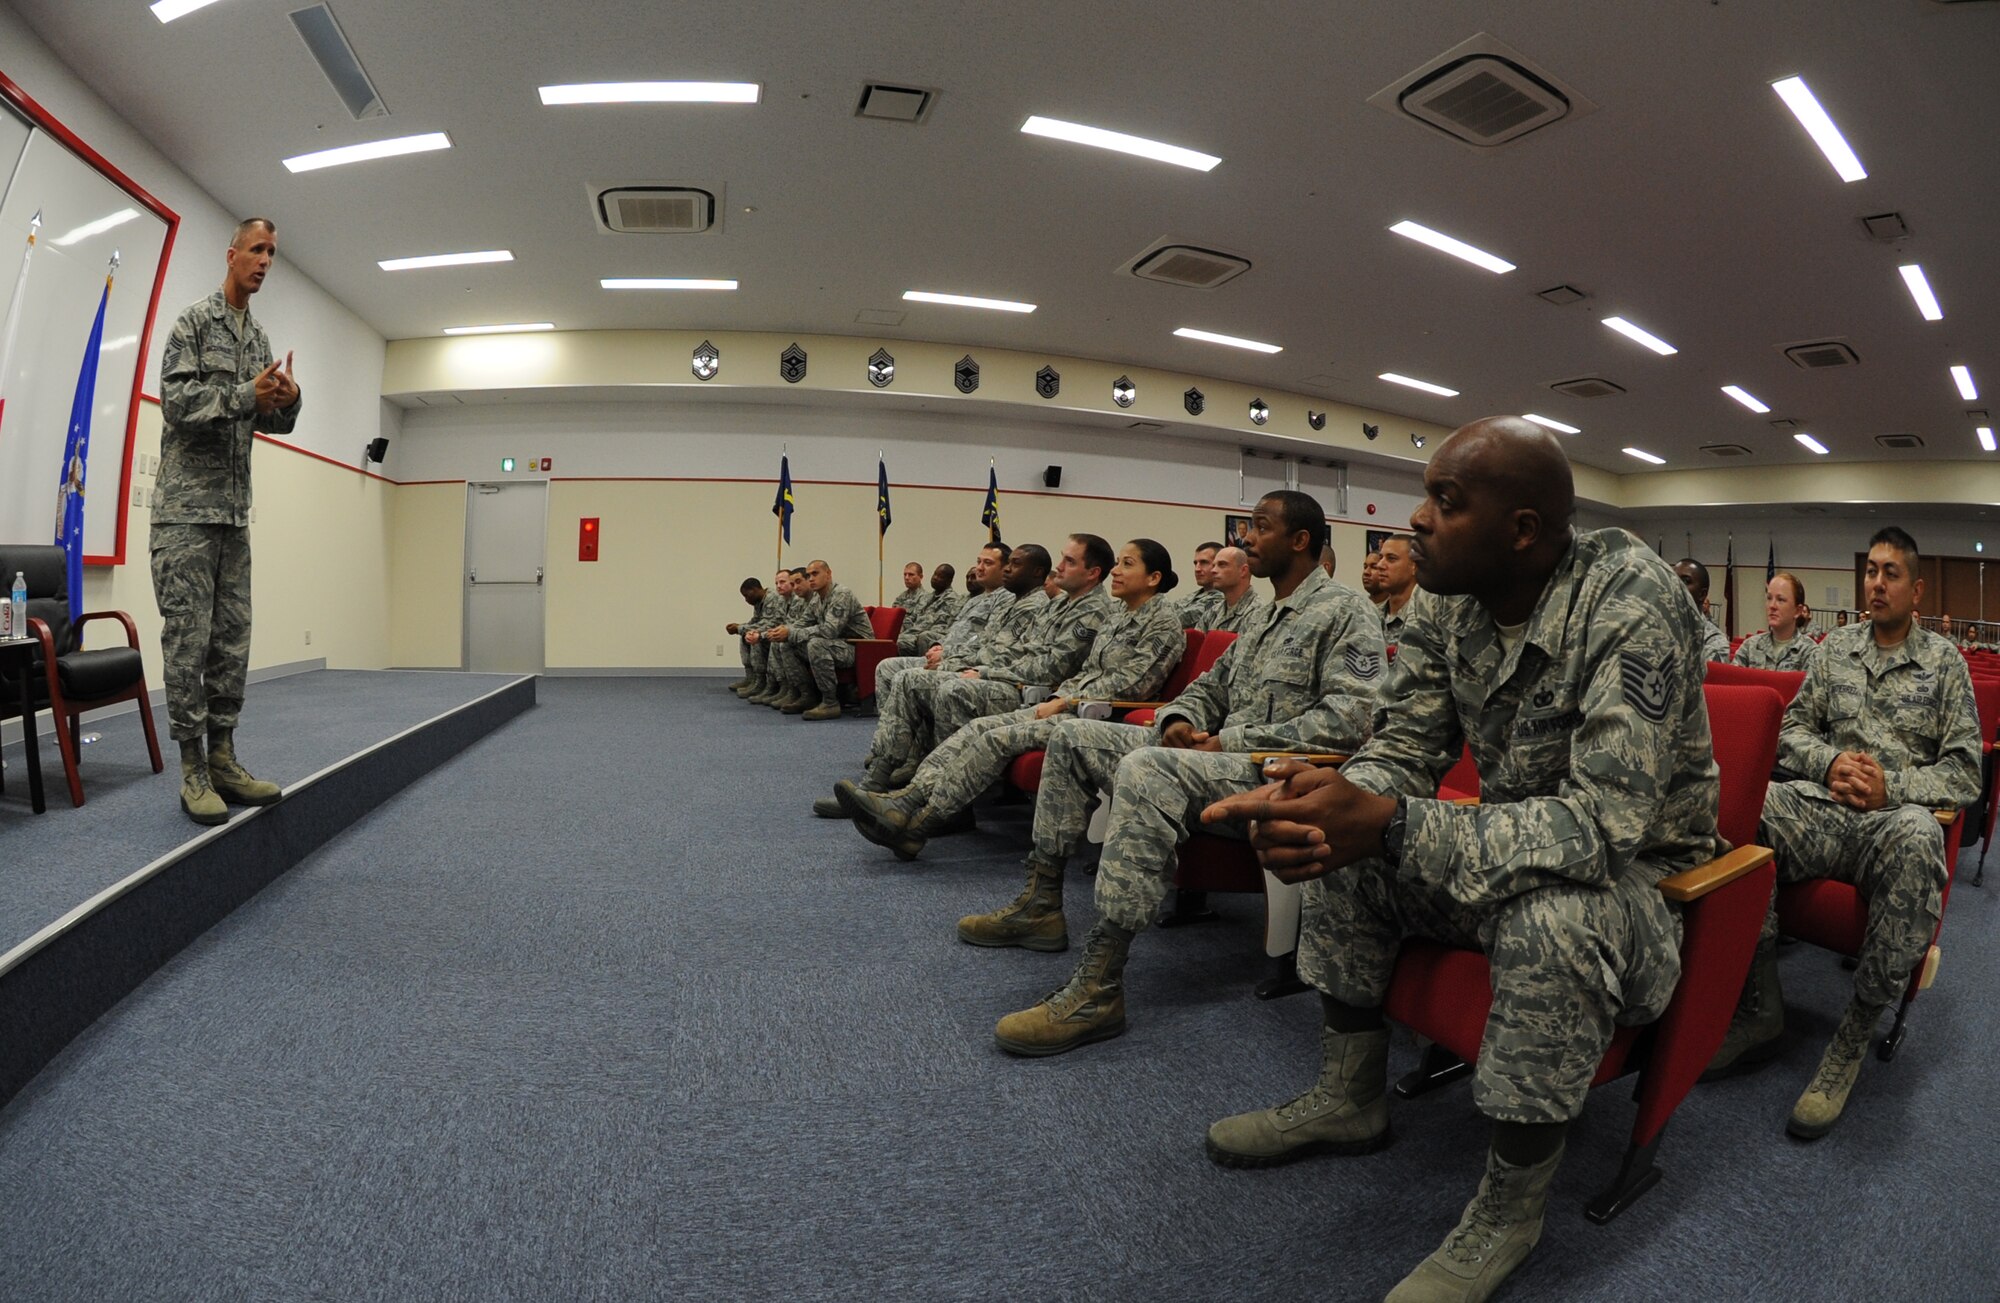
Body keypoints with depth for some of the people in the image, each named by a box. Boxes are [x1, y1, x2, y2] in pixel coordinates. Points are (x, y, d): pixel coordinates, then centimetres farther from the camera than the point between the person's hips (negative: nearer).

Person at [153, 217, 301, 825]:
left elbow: (273, 422, 13)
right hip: (185, 507, -6)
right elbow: (175, 399, -12)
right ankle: (192, 769, 0)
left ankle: (222, 758, 12)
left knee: (232, 640, 6)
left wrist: (287, 400, -7)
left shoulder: (259, 337, 17)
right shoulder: (195, 321, -2)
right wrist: (246, 394, -21)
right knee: (188, 637, -6)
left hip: (235, 510, 7)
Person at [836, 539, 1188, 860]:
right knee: (980, 726, -12)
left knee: (998, 738, -23)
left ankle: (918, 826, -23)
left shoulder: (1164, 620, -6)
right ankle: (912, 796, -25)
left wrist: (1065, 703, -13)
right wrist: (1057, 699, 2)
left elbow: (1131, 683, -14)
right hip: (1071, 705, 8)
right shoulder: (1119, 617, 20)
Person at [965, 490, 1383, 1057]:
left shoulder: (1346, 610, -5)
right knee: (1074, 736, 5)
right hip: (1221, 753, 10)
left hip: (1278, 772, -10)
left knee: (1144, 770, -38)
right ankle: (1041, 905, 6)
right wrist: (1179, 721, 1)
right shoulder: (1266, 619, 23)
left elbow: (1353, 716, -18)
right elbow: (1209, 688, 27)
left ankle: (1099, 988, -37)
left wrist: (1234, 742, -19)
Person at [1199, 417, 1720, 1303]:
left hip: (1636, 866, -7)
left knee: (1550, 921, -36)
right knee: (1338, 849, -4)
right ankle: (1349, 1098, 12)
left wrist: (1389, 826, -46)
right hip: (1514, 844, 7)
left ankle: (1511, 1205, -11)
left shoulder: (1631, 602, -27)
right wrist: (1327, 800, -28)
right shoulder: (1450, 602, -6)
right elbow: (1404, 749, -3)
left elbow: (1607, 821, -34)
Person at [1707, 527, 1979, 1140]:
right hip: (1826, 807, 3)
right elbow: (1792, 729, 15)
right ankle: (1761, 1009, -23)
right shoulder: (1835, 647, 18)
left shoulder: (1944, 661, 10)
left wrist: (1892, 786, -13)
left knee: (1916, 835, -41)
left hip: (1895, 817, -3)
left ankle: (1854, 1037, -28)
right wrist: (1832, 762, -6)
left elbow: (1966, 771, 5)